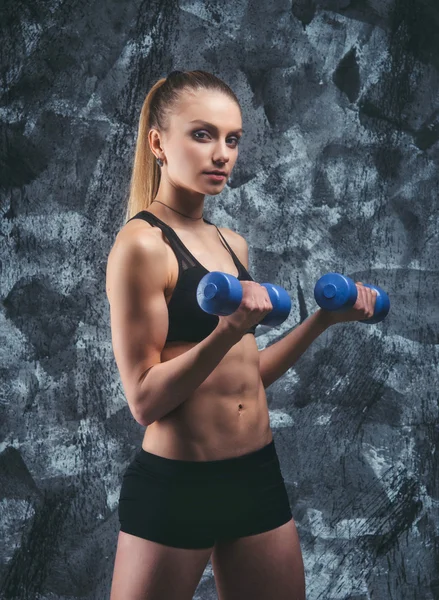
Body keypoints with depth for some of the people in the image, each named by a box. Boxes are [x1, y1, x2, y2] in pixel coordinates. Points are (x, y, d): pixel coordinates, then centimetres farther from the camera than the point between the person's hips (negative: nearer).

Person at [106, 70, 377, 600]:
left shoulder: (233, 245, 9)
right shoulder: (141, 243, -12)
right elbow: (144, 400, -16)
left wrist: (324, 318, 9)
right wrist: (226, 333, -28)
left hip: (259, 475, 7)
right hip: (174, 484, -7)